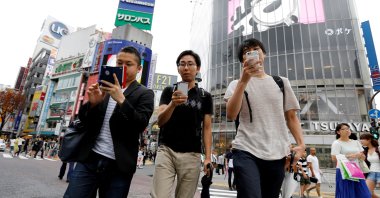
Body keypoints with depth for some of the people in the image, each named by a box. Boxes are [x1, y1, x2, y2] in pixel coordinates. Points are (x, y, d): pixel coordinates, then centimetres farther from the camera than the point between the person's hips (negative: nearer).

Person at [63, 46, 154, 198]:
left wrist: (121, 99, -23)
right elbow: (83, 120, 11)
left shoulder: (145, 94, 0)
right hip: (89, 159, 3)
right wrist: (92, 103, -9)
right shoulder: (103, 87, 12)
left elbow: (140, 125, -12)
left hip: (118, 167, -3)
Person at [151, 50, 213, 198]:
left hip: (191, 155, 1)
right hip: (166, 150, 0)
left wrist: (208, 157, -4)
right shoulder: (169, 91, 7)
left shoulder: (205, 96, 8)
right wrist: (173, 104, -24)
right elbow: (160, 121, -4)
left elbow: (206, 128, 6)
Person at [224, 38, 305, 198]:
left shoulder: (281, 82, 14)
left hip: (277, 155, 3)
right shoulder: (237, 84, 5)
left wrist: (301, 143, -1)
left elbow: (291, 116, 13)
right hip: (246, 152, -3)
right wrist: (243, 80, -18)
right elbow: (231, 115, -12)